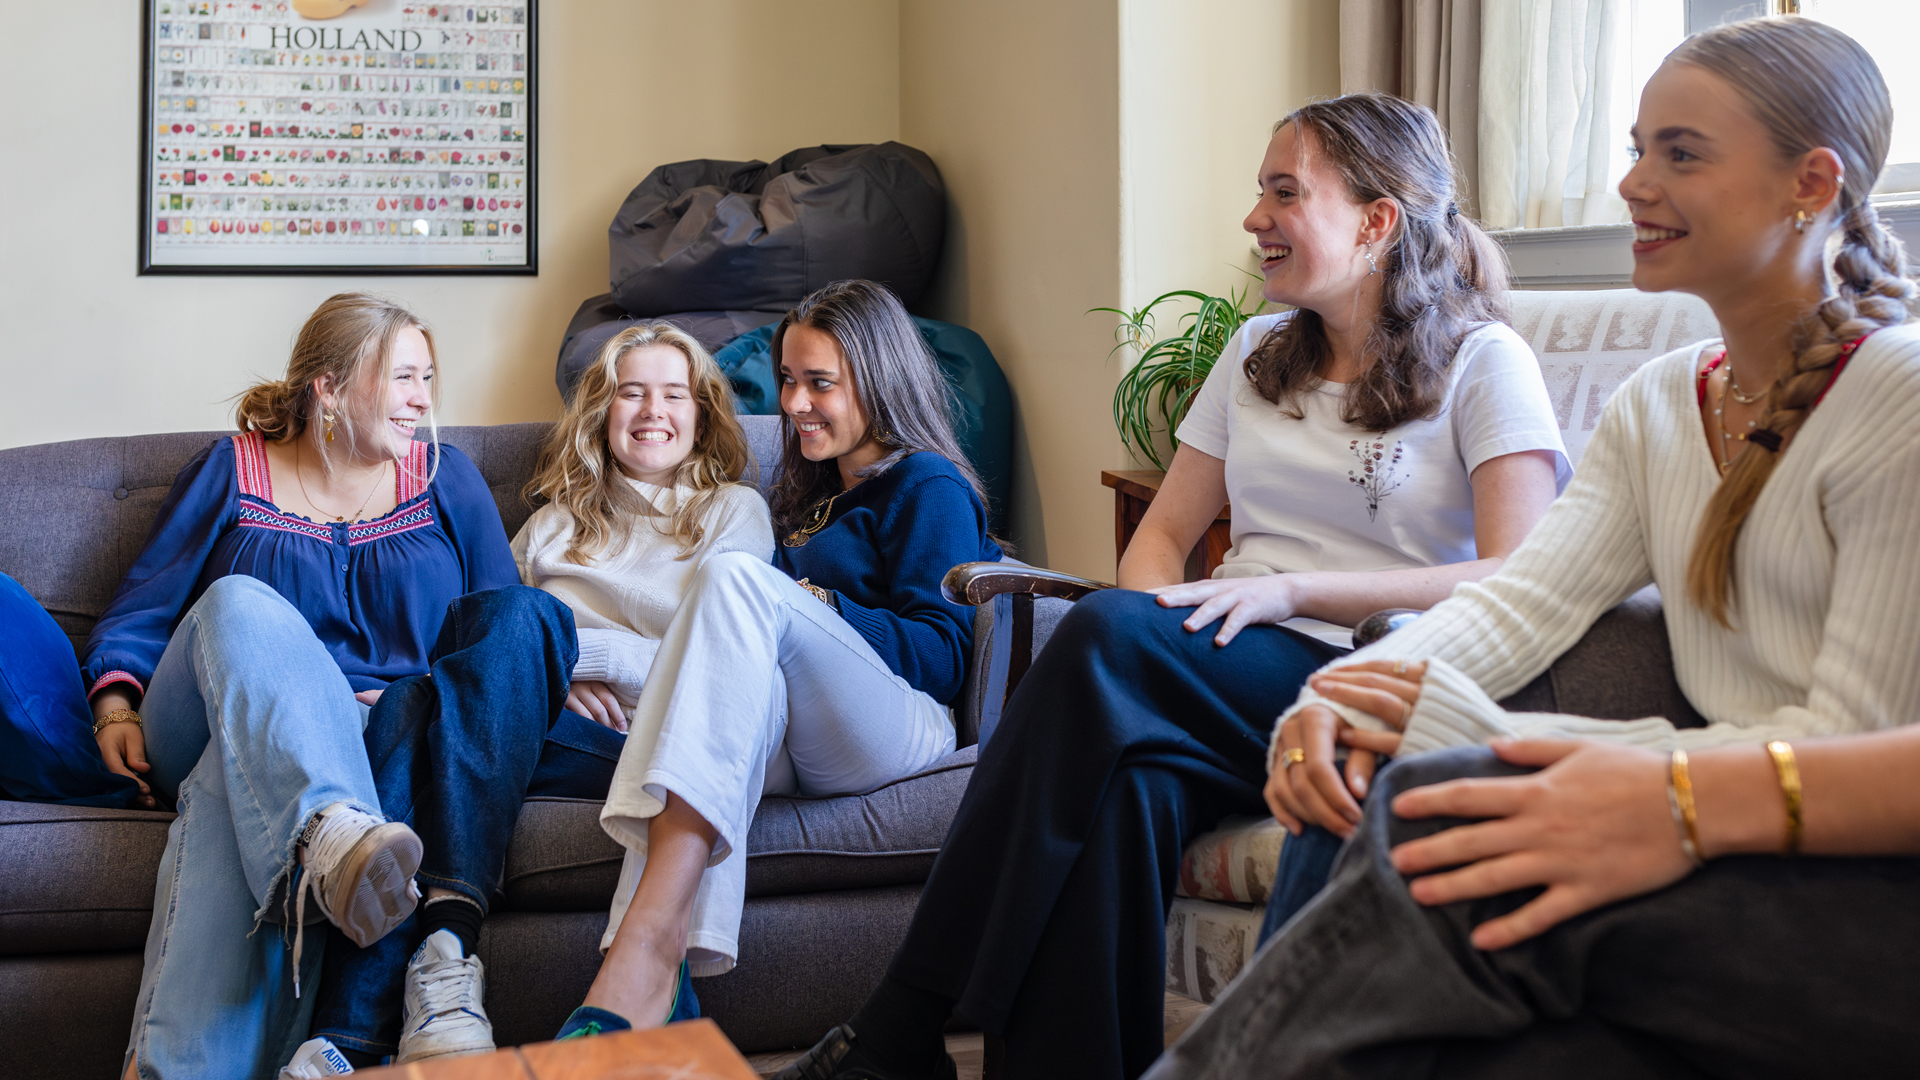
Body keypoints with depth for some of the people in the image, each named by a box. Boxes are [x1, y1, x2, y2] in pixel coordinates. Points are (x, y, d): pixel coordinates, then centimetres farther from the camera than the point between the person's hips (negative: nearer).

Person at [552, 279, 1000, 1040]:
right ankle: (666, 978, -54)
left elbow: (945, 658, -3)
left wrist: (819, 605, -10)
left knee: (735, 577, -27)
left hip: (896, 731, -6)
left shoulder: (930, 489, 10)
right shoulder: (810, 498, 35)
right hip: (793, 749, 6)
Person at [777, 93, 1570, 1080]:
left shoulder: (1483, 361, 3)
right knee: (1124, 784, -34)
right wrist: (1167, 632, -5)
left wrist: (1290, 590, -16)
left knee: (1107, 634, -32)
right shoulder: (1258, 353, 21)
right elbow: (1163, 532, 20)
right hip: (1227, 682, 5)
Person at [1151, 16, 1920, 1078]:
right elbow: (1526, 594, 3)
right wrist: (1349, 691, -20)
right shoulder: (1659, 404, 16)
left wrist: (1473, 733, -23)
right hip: (1734, 854, 6)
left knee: (1441, 815, -28)